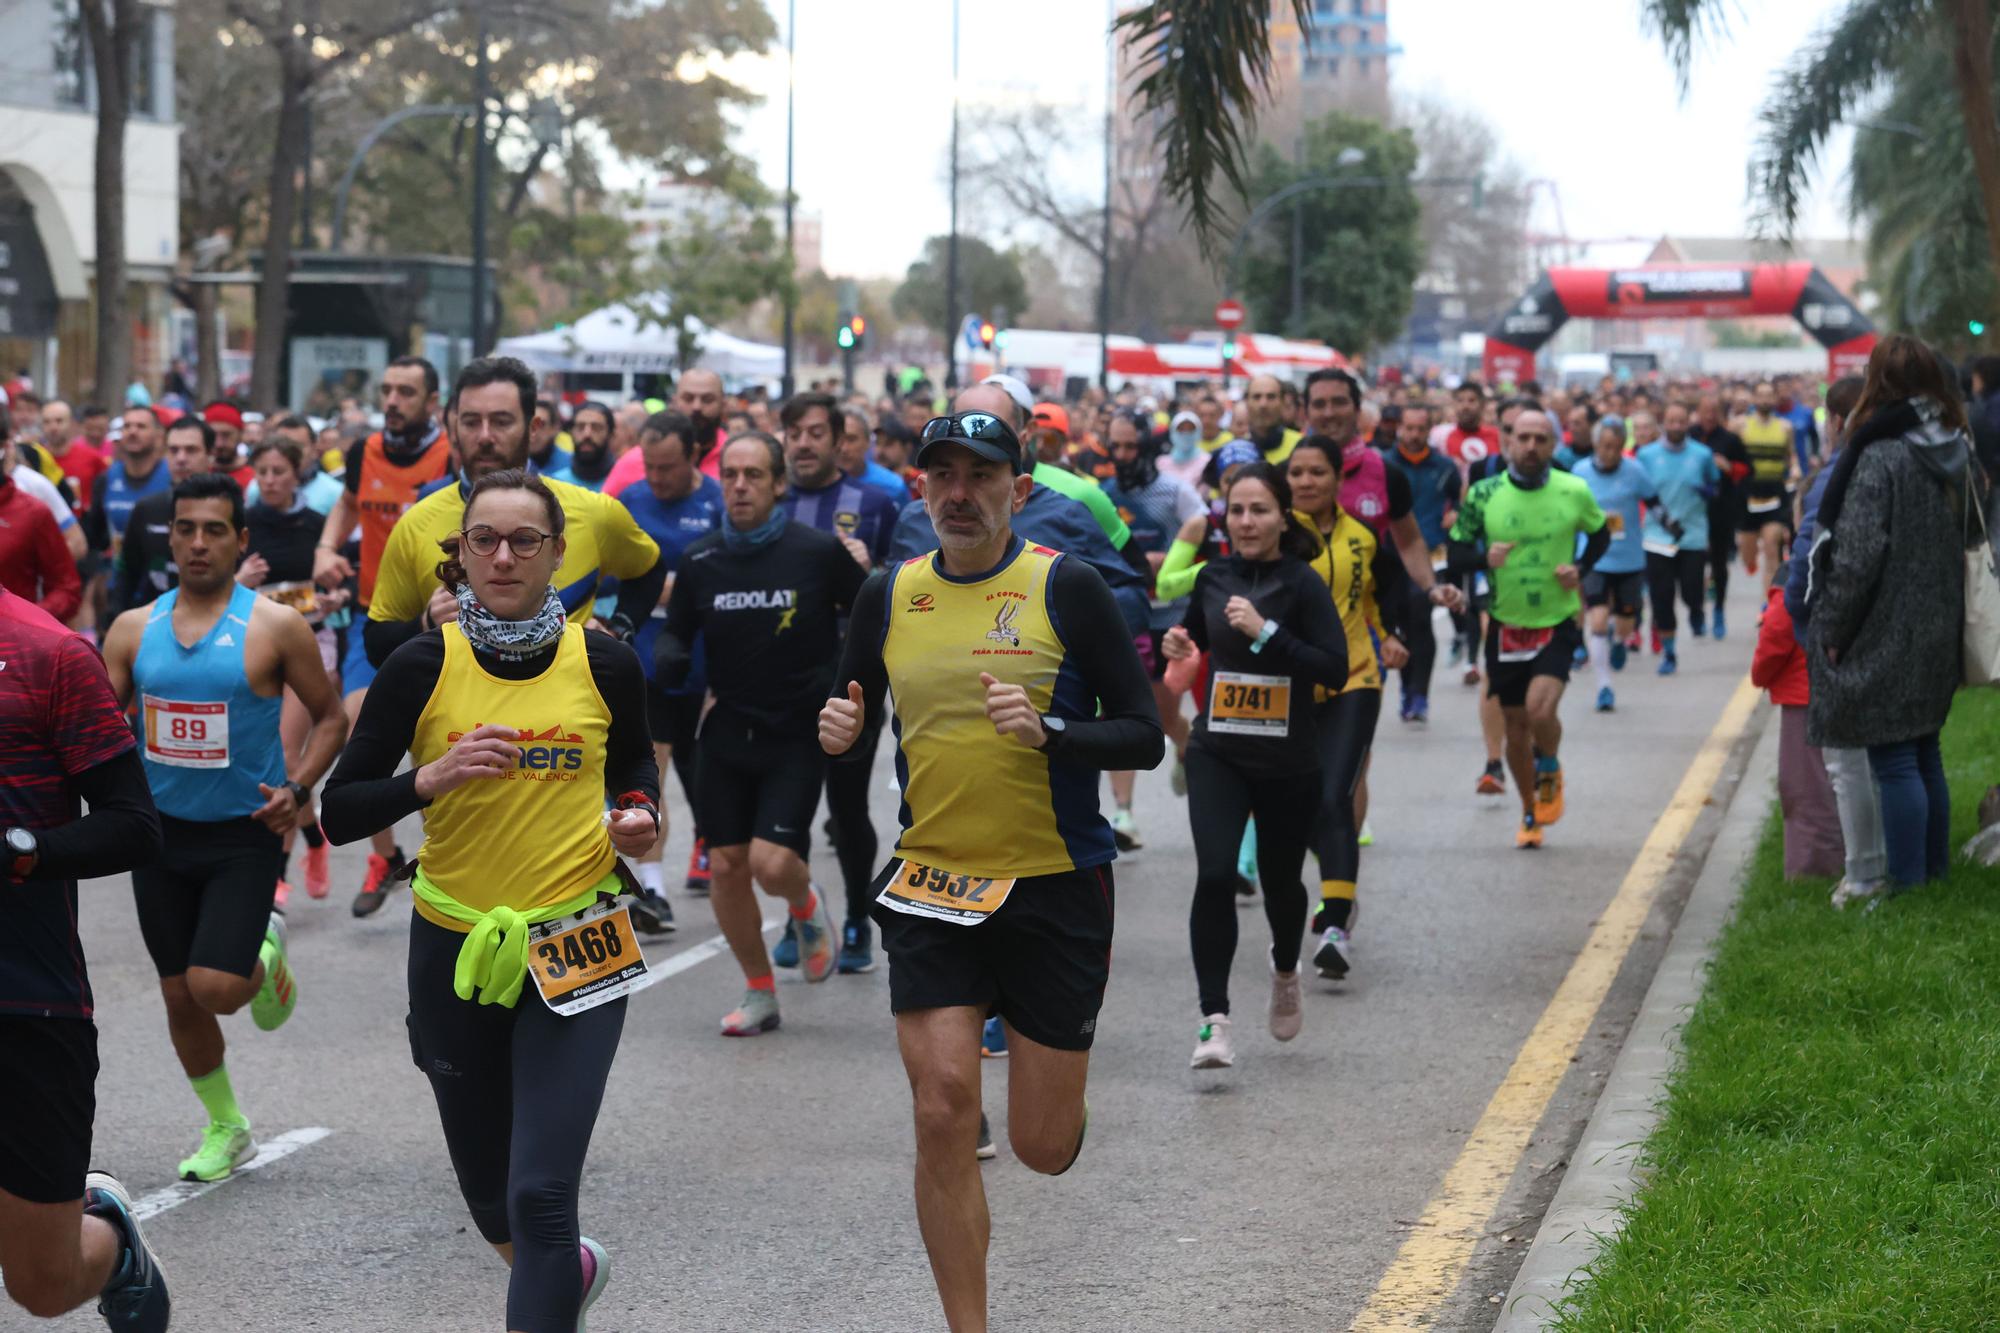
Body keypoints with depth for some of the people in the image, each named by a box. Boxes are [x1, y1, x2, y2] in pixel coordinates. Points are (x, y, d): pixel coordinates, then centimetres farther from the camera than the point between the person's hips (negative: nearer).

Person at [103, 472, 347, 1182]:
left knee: (214, 987, -15)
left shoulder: (275, 627, -8)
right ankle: (225, 1128, 30)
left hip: (244, 834, -4)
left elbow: (330, 716, 0)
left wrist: (297, 788, -14)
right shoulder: (134, 629, 2)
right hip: (162, 831, 4)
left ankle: (266, 956, 22)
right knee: (179, 997, 9)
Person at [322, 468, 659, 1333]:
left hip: (576, 947, -1)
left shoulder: (604, 663, -3)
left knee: (540, 1197, -12)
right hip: (456, 946, 2)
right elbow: (339, 814, -7)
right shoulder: (422, 667, -7)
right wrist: (431, 779, -23)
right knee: (487, 1190, 18)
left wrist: (637, 814, -2)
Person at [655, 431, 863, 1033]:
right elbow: (676, 633, 12)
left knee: (772, 863, -16)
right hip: (728, 730, 4)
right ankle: (760, 992, 20)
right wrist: (669, 662, -10)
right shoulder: (699, 561, 0)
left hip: (798, 736, -3)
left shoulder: (819, 552, -9)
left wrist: (843, 675, -8)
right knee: (725, 866, 2)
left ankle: (807, 903, 21)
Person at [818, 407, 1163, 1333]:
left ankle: (1047, 1070, 41)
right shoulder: (889, 594, 4)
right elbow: (851, 718, 16)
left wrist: (1048, 731, -24)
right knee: (942, 1118, -10)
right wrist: (838, 730, -8)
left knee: (1045, 1148, 4)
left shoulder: (1065, 588, -7)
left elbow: (1143, 736, -6)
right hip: (931, 884, 2)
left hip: (1055, 885, -2)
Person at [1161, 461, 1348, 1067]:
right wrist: (1180, 644, 1)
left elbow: (1335, 669, -18)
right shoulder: (1213, 577, 3)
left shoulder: (1302, 583, -10)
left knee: (1280, 880, 14)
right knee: (1214, 875, -17)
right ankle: (1214, 1019, -15)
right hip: (1217, 754, 2)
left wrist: (1265, 631, -24)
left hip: (1287, 763, -2)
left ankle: (1285, 971, 47)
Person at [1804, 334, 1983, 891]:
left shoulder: (1879, 458, -18)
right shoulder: (1958, 453, 7)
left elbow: (1857, 557, -20)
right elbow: (1974, 537, 16)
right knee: (1925, 753, 16)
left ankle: (1907, 885, -2)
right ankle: (1936, 873, 23)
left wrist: (1832, 631, -10)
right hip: (1939, 636, 8)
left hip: (1886, 637, -8)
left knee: (1894, 762, -3)